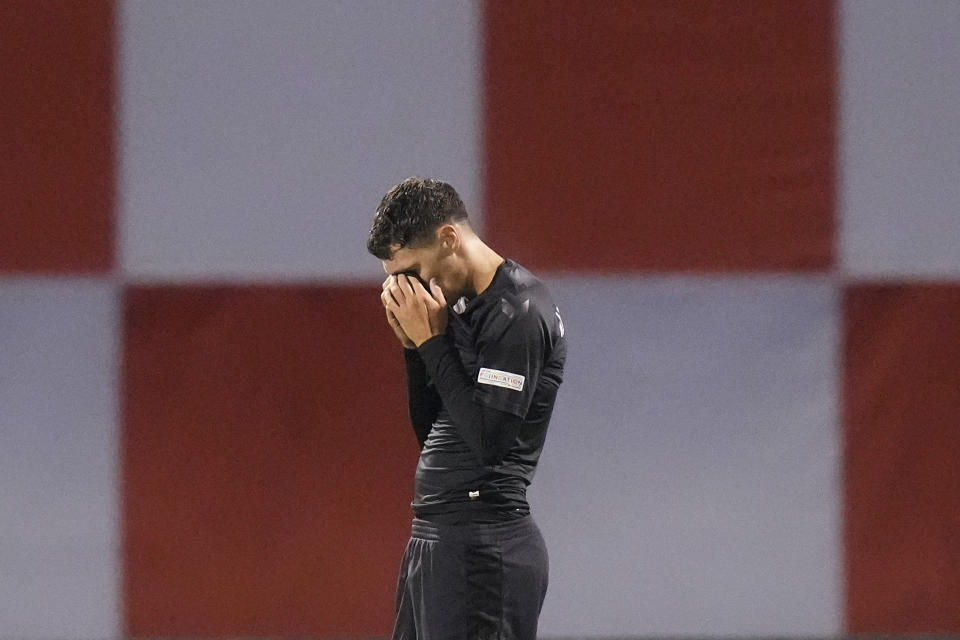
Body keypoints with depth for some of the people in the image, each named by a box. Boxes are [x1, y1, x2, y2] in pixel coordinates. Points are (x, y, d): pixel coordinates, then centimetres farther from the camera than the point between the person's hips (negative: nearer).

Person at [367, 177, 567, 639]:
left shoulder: (517, 313, -13)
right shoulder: (464, 307, 16)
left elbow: (488, 438, -20)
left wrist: (432, 341, -13)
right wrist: (413, 344, 6)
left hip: (482, 545, -10)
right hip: (434, 540, 10)